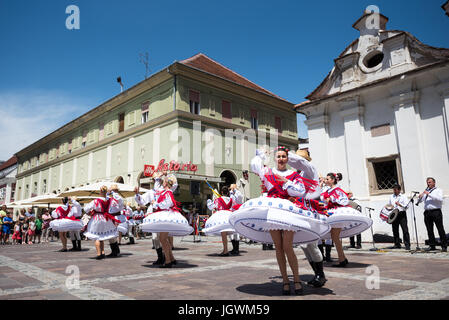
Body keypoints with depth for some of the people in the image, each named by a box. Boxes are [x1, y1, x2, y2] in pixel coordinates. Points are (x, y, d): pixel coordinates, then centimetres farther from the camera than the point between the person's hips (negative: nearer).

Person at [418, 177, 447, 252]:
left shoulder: (438, 190, 6)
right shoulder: (426, 191, 20)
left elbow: (440, 199, -12)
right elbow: (420, 200, 17)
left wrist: (429, 194, -16)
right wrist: (420, 197, -5)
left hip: (436, 212, -4)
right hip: (427, 212, 5)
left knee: (440, 229, -3)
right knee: (429, 230, 5)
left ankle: (444, 246, 2)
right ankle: (432, 246, 12)